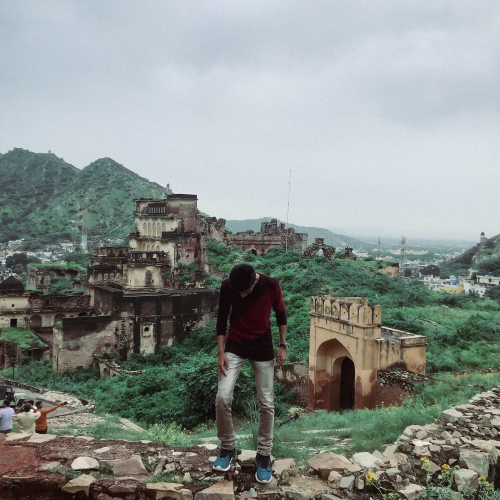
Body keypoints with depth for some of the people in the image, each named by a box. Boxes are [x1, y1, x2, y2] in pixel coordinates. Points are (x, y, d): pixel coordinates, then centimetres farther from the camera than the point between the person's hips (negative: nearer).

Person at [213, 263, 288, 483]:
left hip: (262, 348, 0)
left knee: (266, 403, 1)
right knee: (222, 398, -11)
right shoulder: (227, 287, -16)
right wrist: (220, 352, -8)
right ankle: (227, 448, 11)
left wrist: (283, 346, -2)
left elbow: (280, 314, -1)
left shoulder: (271, 285, -17)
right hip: (234, 347, 0)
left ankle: (263, 455, 17)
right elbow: (222, 318, -4)